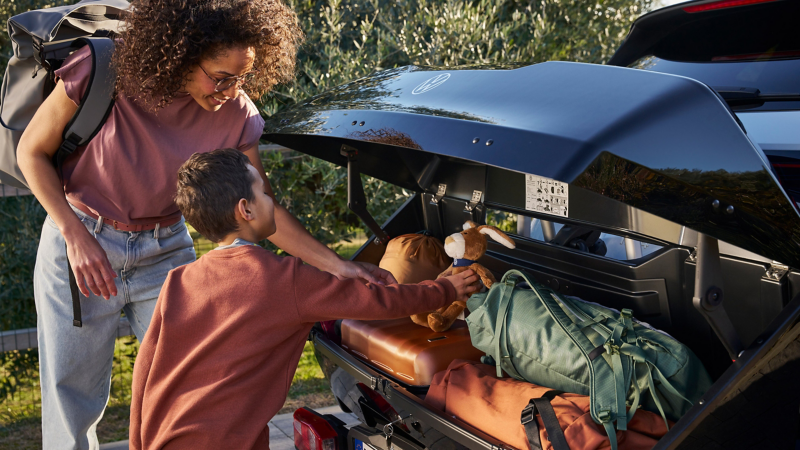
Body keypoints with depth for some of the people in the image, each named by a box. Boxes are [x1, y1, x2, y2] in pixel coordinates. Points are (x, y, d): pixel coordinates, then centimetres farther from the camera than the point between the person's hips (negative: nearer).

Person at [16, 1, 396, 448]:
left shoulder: (235, 115, -14)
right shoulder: (101, 74, -21)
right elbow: (33, 151, -8)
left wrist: (339, 266, -12)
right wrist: (76, 237, -17)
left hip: (165, 250, 2)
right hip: (79, 242, -2)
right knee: (72, 399, 7)